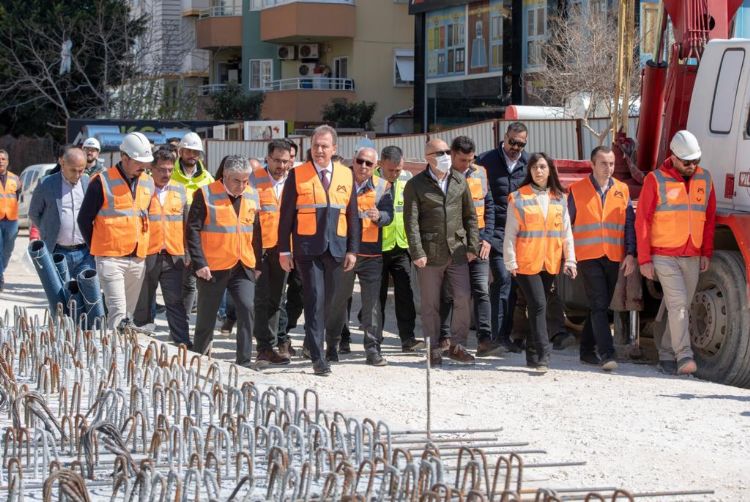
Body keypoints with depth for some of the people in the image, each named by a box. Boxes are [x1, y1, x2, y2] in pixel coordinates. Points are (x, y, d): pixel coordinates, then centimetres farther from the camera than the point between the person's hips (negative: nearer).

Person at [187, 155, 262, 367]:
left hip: (243, 267, 3)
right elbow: (193, 230, -10)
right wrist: (199, 263, -15)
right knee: (207, 315, 7)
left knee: (247, 308, -13)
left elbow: (256, 231, 15)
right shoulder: (206, 195, -7)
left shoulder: (251, 196, 8)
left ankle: (244, 362, -9)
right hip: (213, 268, -3)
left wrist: (258, 263, 13)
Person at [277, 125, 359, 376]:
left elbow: (352, 214, 12)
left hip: (336, 248, 3)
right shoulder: (298, 175, 1)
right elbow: (286, 214, 2)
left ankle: (313, 341, 27)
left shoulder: (346, 175, 9)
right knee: (315, 298, -10)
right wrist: (284, 250, -3)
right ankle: (317, 357, -12)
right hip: (308, 247, -3)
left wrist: (353, 250, 6)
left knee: (328, 300, 8)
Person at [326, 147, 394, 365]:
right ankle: (332, 345, 20)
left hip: (371, 251, 0)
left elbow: (388, 214, -5)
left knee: (372, 302, -2)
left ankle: (373, 349, 2)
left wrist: (378, 216, -27)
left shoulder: (382, 186, 4)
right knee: (338, 300, 8)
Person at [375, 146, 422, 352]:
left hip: (402, 245, 3)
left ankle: (407, 338, 1)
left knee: (405, 293, -1)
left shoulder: (407, 179, 5)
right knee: (378, 294, 4)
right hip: (378, 247, -3)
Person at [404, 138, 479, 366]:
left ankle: (457, 345, 10)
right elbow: (411, 221, -6)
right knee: (430, 304, 3)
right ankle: (433, 350, 12)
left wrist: (472, 246, 6)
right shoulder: (416, 185, -2)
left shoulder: (460, 181, 10)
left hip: (457, 251, 3)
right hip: (430, 252, -3)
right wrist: (417, 252, -13)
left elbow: (470, 216, 13)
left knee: (464, 298, -3)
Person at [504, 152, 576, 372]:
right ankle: (543, 355, -15)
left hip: (550, 263, 4)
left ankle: (533, 355, 17)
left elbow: (566, 232, 12)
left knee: (538, 307, 9)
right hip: (526, 262, -4)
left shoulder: (559, 198, 10)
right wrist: (510, 262, -6)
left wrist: (570, 259, 6)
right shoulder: (518, 198, -1)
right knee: (538, 305, -13)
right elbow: (510, 233, -1)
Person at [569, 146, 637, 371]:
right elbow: (566, 224, 5)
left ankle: (587, 350, 23)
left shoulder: (622, 190, 8)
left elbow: (630, 223, 8)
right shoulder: (577, 190, 1)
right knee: (599, 305, -12)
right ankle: (607, 354, -17)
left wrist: (630, 253, -1)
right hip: (588, 257, -4)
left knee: (601, 306, 11)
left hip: (613, 258, 4)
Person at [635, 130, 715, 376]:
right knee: (677, 304, -15)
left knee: (682, 308, 7)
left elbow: (709, 217, 15)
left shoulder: (704, 179, 8)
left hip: (692, 257, 5)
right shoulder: (656, 180, -6)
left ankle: (667, 355, 16)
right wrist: (644, 260, -8)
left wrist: (707, 253, 8)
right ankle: (684, 356, -19)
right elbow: (642, 221, -5)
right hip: (664, 256, -5)